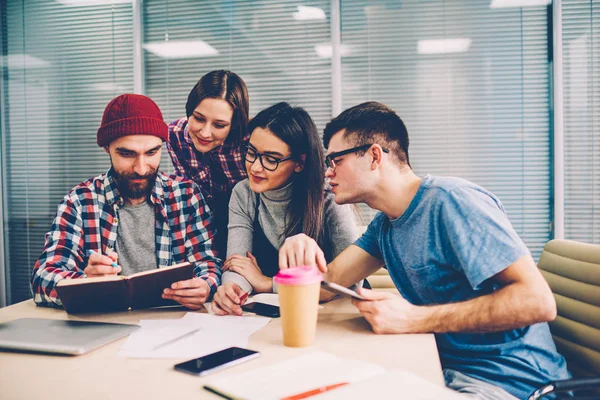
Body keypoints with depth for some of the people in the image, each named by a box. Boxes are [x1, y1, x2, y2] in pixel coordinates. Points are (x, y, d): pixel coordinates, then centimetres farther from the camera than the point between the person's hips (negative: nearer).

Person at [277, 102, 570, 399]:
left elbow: (537, 301, -24)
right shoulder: (383, 225, 9)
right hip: (448, 367, 7)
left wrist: (415, 320, -27)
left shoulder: (451, 200, -19)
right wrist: (302, 256, -20)